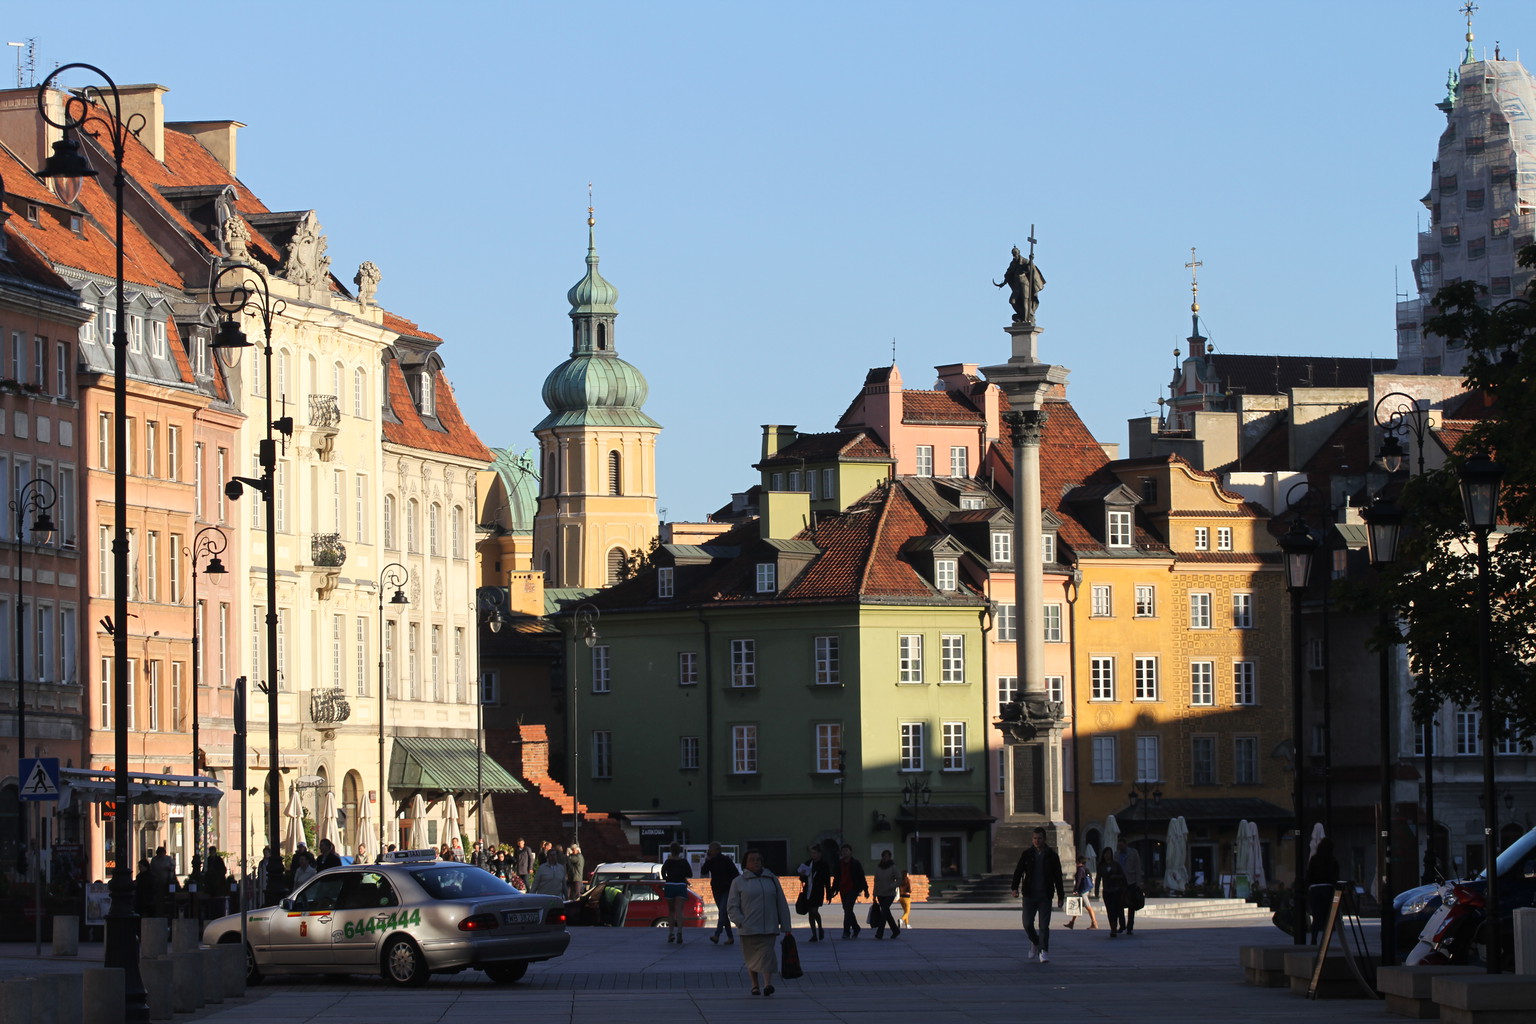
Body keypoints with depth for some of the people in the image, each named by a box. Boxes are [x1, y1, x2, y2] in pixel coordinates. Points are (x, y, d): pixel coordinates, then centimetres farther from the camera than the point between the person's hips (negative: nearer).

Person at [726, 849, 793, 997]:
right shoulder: (739, 882, 6)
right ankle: (755, 984, 23)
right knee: (752, 957, 8)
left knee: (767, 954, -14)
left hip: (769, 928, 0)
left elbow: (782, 904, 14)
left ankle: (768, 984, -26)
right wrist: (740, 922, -13)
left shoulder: (771, 879, 12)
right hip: (749, 928, 0)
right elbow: (732, 907, 2)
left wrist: (786, 926, 11)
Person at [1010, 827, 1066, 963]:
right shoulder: (1026, 855, 5)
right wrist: (1015, 888, -12)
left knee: (1044, 925, -6)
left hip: (1045, 896, -1)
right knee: (1027, 923, 0)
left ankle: (1044, 952, -1)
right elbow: (1018, 872, 4)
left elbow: (1058, 877, 8)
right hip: (1029, 895, 1)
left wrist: (1060, 896, 5)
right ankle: (1035, 943, 27)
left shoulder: (1051, 856, 4)